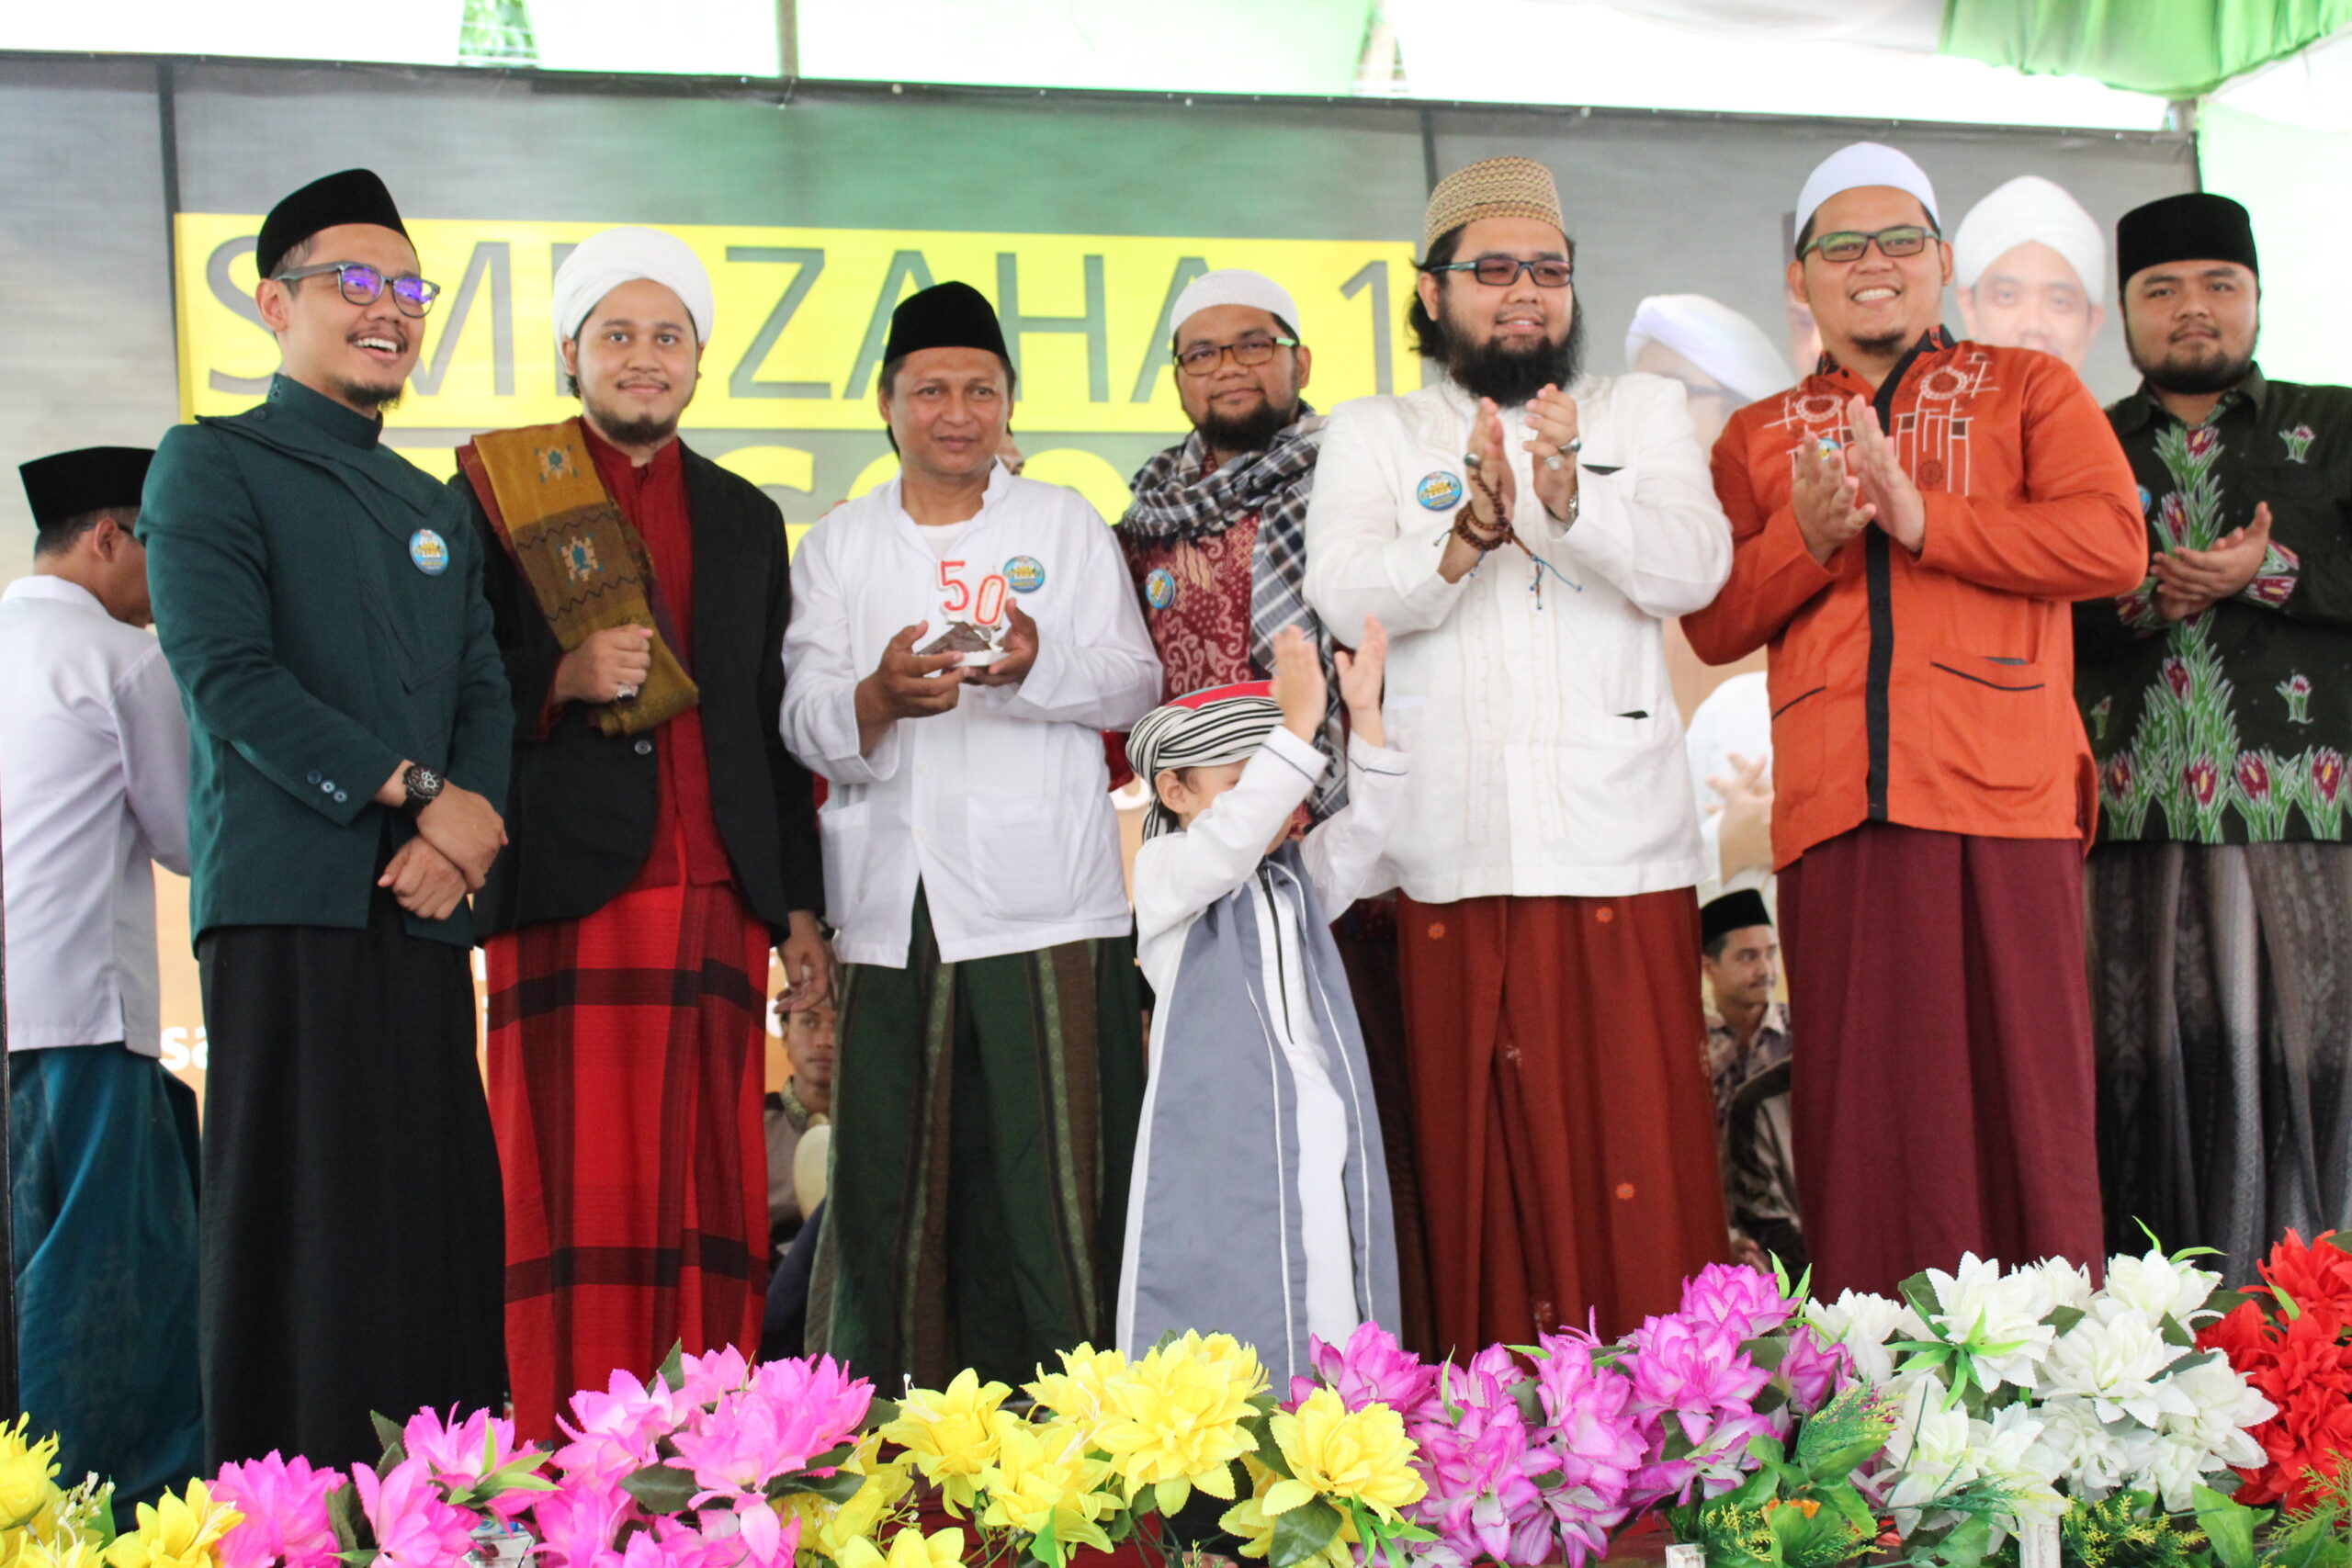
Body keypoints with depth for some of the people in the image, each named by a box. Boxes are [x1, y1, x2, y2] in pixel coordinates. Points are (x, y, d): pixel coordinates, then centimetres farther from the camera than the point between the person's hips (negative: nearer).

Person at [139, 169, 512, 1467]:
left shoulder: (436, 510, 24)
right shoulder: (212, 464, 4)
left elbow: (486, 693, 15)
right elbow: (226, 675, -8)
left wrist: (470, 821, -7)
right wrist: (414, 792, -12)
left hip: (425, 911, 6)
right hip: (287, 904, -6)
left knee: (440, 1235, 1)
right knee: (305, 1232, -7)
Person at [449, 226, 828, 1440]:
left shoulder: (745, 518, 21)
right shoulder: (497, 490, 10)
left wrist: (800, 904, 14)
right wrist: (563, 681, -13)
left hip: (717, 899, 3)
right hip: (570, 894, -3)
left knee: (712, 1196, 0)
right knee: (579, 1193, -8)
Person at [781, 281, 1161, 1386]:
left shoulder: (1065, 526, 15)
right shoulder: (836, 545, 17)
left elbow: (1134, 684, 5)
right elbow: (807, 724, 6)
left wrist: (1039, 664, -16)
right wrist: (877, 699, -17)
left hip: (1042, 902, -1)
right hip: (892, 905, 1)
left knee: (1050, 1171, -8)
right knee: (890, 1180, -2)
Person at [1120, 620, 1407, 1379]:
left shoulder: (1298, 878, 17)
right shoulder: (1166, 871, -2)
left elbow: (1360, 832, 2)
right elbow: (1231, 839, -20)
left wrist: (1364, 718, -8)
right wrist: (1298, 724, -25)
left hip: (1323, 1137, 6)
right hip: (1222, 1139, -5)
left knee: (1333, 1315, 2)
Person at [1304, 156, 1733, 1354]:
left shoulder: (1642, 412, 15)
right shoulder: (1373, 436, 13)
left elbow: (1692, 568, -2)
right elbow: (1346, 592, -4)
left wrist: (1566, 496, -20)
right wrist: (1466, 535, -23)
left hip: (1620, 851, 0)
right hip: (1449, 863, 0)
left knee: (1639, 1169, -3)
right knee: (1479, 1170, 1)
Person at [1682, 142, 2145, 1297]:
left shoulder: (2029, 389, 15)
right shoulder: (1758, 438, 20)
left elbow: (2112, 542, -2)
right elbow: (1713, 625, 11)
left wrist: (1921, 517, -9)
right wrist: (1807, 537, -7)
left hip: (2004, 808, -1)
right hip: (1838, 814, 2)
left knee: (2024, 1099, -3)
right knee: (1864, 1118, 0)